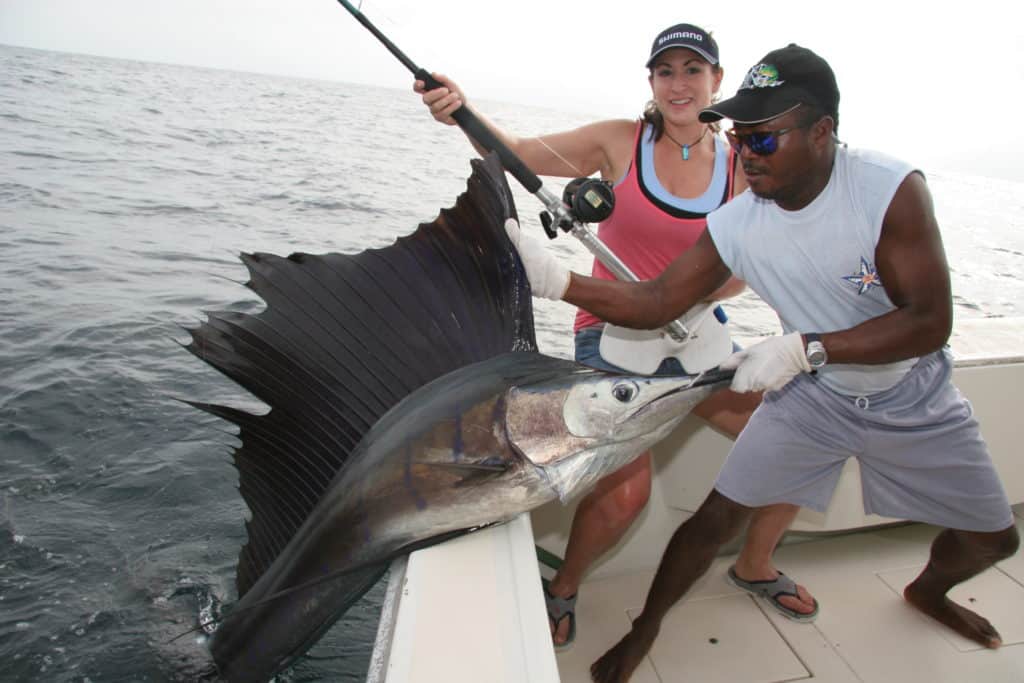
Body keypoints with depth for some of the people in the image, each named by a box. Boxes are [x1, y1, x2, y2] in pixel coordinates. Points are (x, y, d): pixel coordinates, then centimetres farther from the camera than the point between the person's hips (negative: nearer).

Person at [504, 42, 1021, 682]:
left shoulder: (892, 189, -27)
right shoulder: (736, 225, -20)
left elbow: (931, 321, -28)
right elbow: (656, 303, -18)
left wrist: (804, 347, -36)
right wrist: (559, 280, -31)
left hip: (914, 398, 0)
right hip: (811, 393, 0)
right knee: (718, 516, -7)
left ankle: (929, 592, 51)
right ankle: (646, 629, 17)